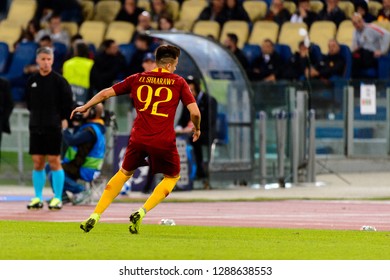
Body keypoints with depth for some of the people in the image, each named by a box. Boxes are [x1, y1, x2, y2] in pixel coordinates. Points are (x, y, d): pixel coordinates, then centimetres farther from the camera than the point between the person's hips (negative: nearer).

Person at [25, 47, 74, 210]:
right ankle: (38, 198, 11)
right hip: (36, 127, 4)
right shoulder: (32, 81, 8)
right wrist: (36, 115, 13)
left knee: (54, 161, -4)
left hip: (53, 128, -4)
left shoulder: (59, 80, -4)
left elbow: (67, 103, 0)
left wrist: (63, 119, -1)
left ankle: (57, 198, 0)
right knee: (37, 163, 5)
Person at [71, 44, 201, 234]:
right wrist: (197, 128, 18)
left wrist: (85, 107, 31)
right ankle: (141, 212, 1)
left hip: (138, 138, 3)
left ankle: (95, 216, 16)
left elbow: (106, 93, 15)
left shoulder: (137, 79, 10)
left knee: (124, 173, 24)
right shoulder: (178, 82, 3)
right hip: (164, 141, -3)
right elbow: (194, 112, -3)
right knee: (172, 176, 21)